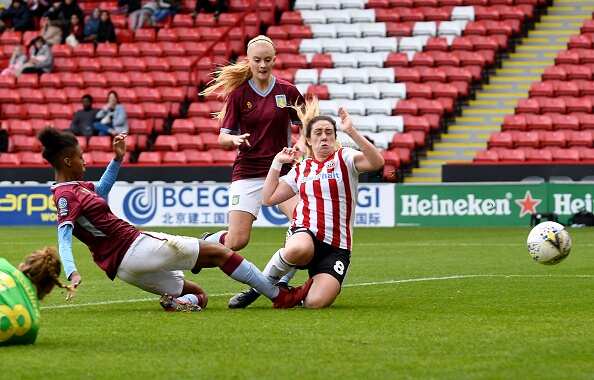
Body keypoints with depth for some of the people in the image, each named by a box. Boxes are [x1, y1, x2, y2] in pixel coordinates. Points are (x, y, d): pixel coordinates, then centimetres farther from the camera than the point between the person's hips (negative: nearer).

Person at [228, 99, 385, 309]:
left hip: (337, 246, -1)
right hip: (305, 233, 1)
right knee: (298, 250, -41)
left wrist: (351, 131, -23)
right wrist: (277, 162, 15)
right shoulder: (301, 169, 16)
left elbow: (377, 162, -16)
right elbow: (269, 198, 16)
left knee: (315, 303, -23)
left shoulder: (344, 158, 4)